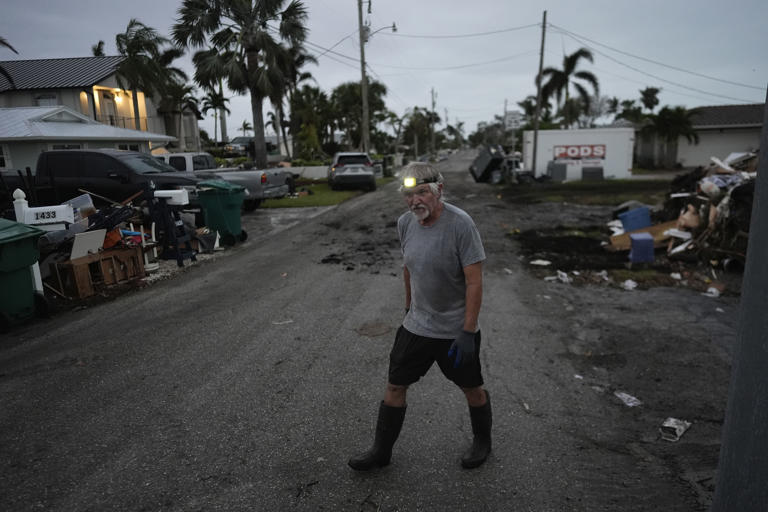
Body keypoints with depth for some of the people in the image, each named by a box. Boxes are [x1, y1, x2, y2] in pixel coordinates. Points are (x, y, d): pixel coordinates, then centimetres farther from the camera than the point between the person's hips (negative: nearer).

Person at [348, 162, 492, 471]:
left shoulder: (460, 224, -21)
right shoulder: (405, 223, -3)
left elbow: (474, 281, -19)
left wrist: (467, 332, -20)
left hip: (456, 330, -4)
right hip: (415, 326, 5)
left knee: (471, 389, 15)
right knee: (395, 387, 10)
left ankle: (482, 441, 43)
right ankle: (381, 451, 30)